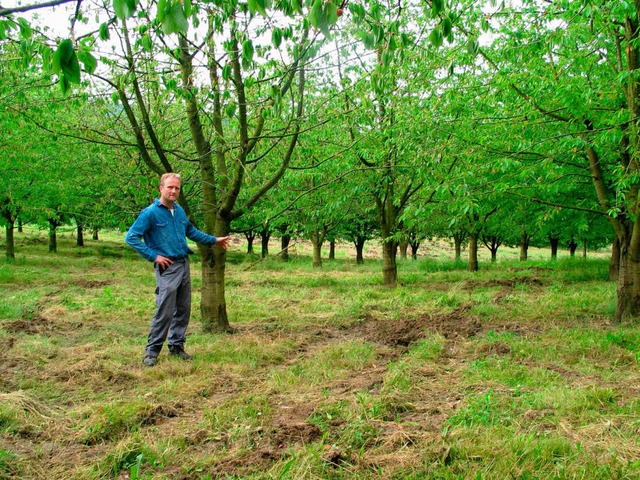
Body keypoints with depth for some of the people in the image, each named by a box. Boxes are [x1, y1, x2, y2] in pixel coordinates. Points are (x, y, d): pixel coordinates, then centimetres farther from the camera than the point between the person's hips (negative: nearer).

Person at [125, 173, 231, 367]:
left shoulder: (180, 210, 10)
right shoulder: (150, 213, -10)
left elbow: (191, 231, 27)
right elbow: (131, 237, -12)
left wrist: (214, 240, 28)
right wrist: (154, 256, -14)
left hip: (184, 264, 7)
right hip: (167, 267, -7)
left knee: (183, 310, 11)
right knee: (164, 312, -8)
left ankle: (176, 347, 23)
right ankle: (152, 351, 4)